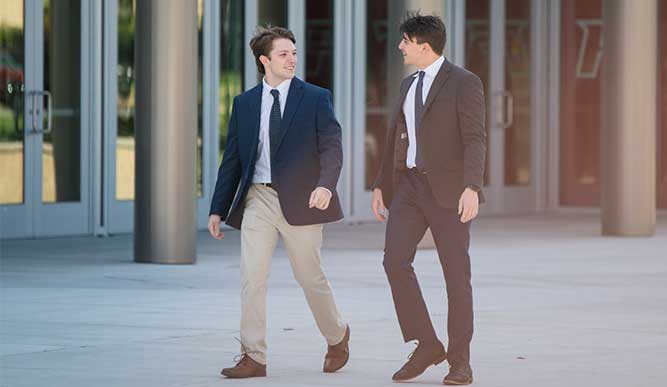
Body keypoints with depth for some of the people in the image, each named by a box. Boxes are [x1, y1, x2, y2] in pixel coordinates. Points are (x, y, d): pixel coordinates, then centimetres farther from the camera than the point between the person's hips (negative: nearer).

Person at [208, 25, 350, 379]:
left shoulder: (316, 98, 1)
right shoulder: (244, 103, 9)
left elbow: (331, 147, -8)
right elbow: (232, 160, 12)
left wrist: (326, 184, -27)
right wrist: (217, 209, 9)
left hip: (299, 200, -2)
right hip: (257, 199, 2)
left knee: (310, 276, 8)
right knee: (251, 277, -6)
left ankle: (337, 337, 32)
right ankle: (253, 357, -3)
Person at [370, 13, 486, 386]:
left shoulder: (465, 83, -8)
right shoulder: (410, 84, 15)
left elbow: (475, 141, -16)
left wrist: (472, 188, -27)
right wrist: (381, 186, 16)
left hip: (448, 187, -6)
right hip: (410, 185, 6)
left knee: (456, 273, -3)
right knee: (395, 261, -10)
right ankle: (427, 345, -1)